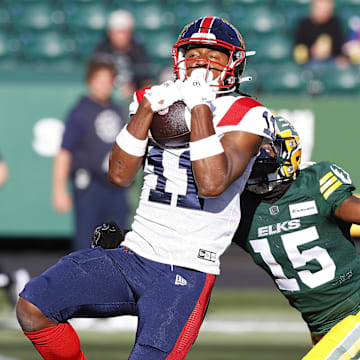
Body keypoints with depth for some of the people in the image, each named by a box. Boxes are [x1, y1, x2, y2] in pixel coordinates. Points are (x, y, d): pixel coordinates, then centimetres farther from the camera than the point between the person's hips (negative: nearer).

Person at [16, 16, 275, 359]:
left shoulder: (246, 118, -3)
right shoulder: (153, 101, 13)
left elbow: (212, 185, -18)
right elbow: (120, 175, 2)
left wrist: (200, 107, -15)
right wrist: (148, 108, -7)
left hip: (187, 273, -5)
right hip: (132, 255, 5)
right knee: (32, 305, -11)